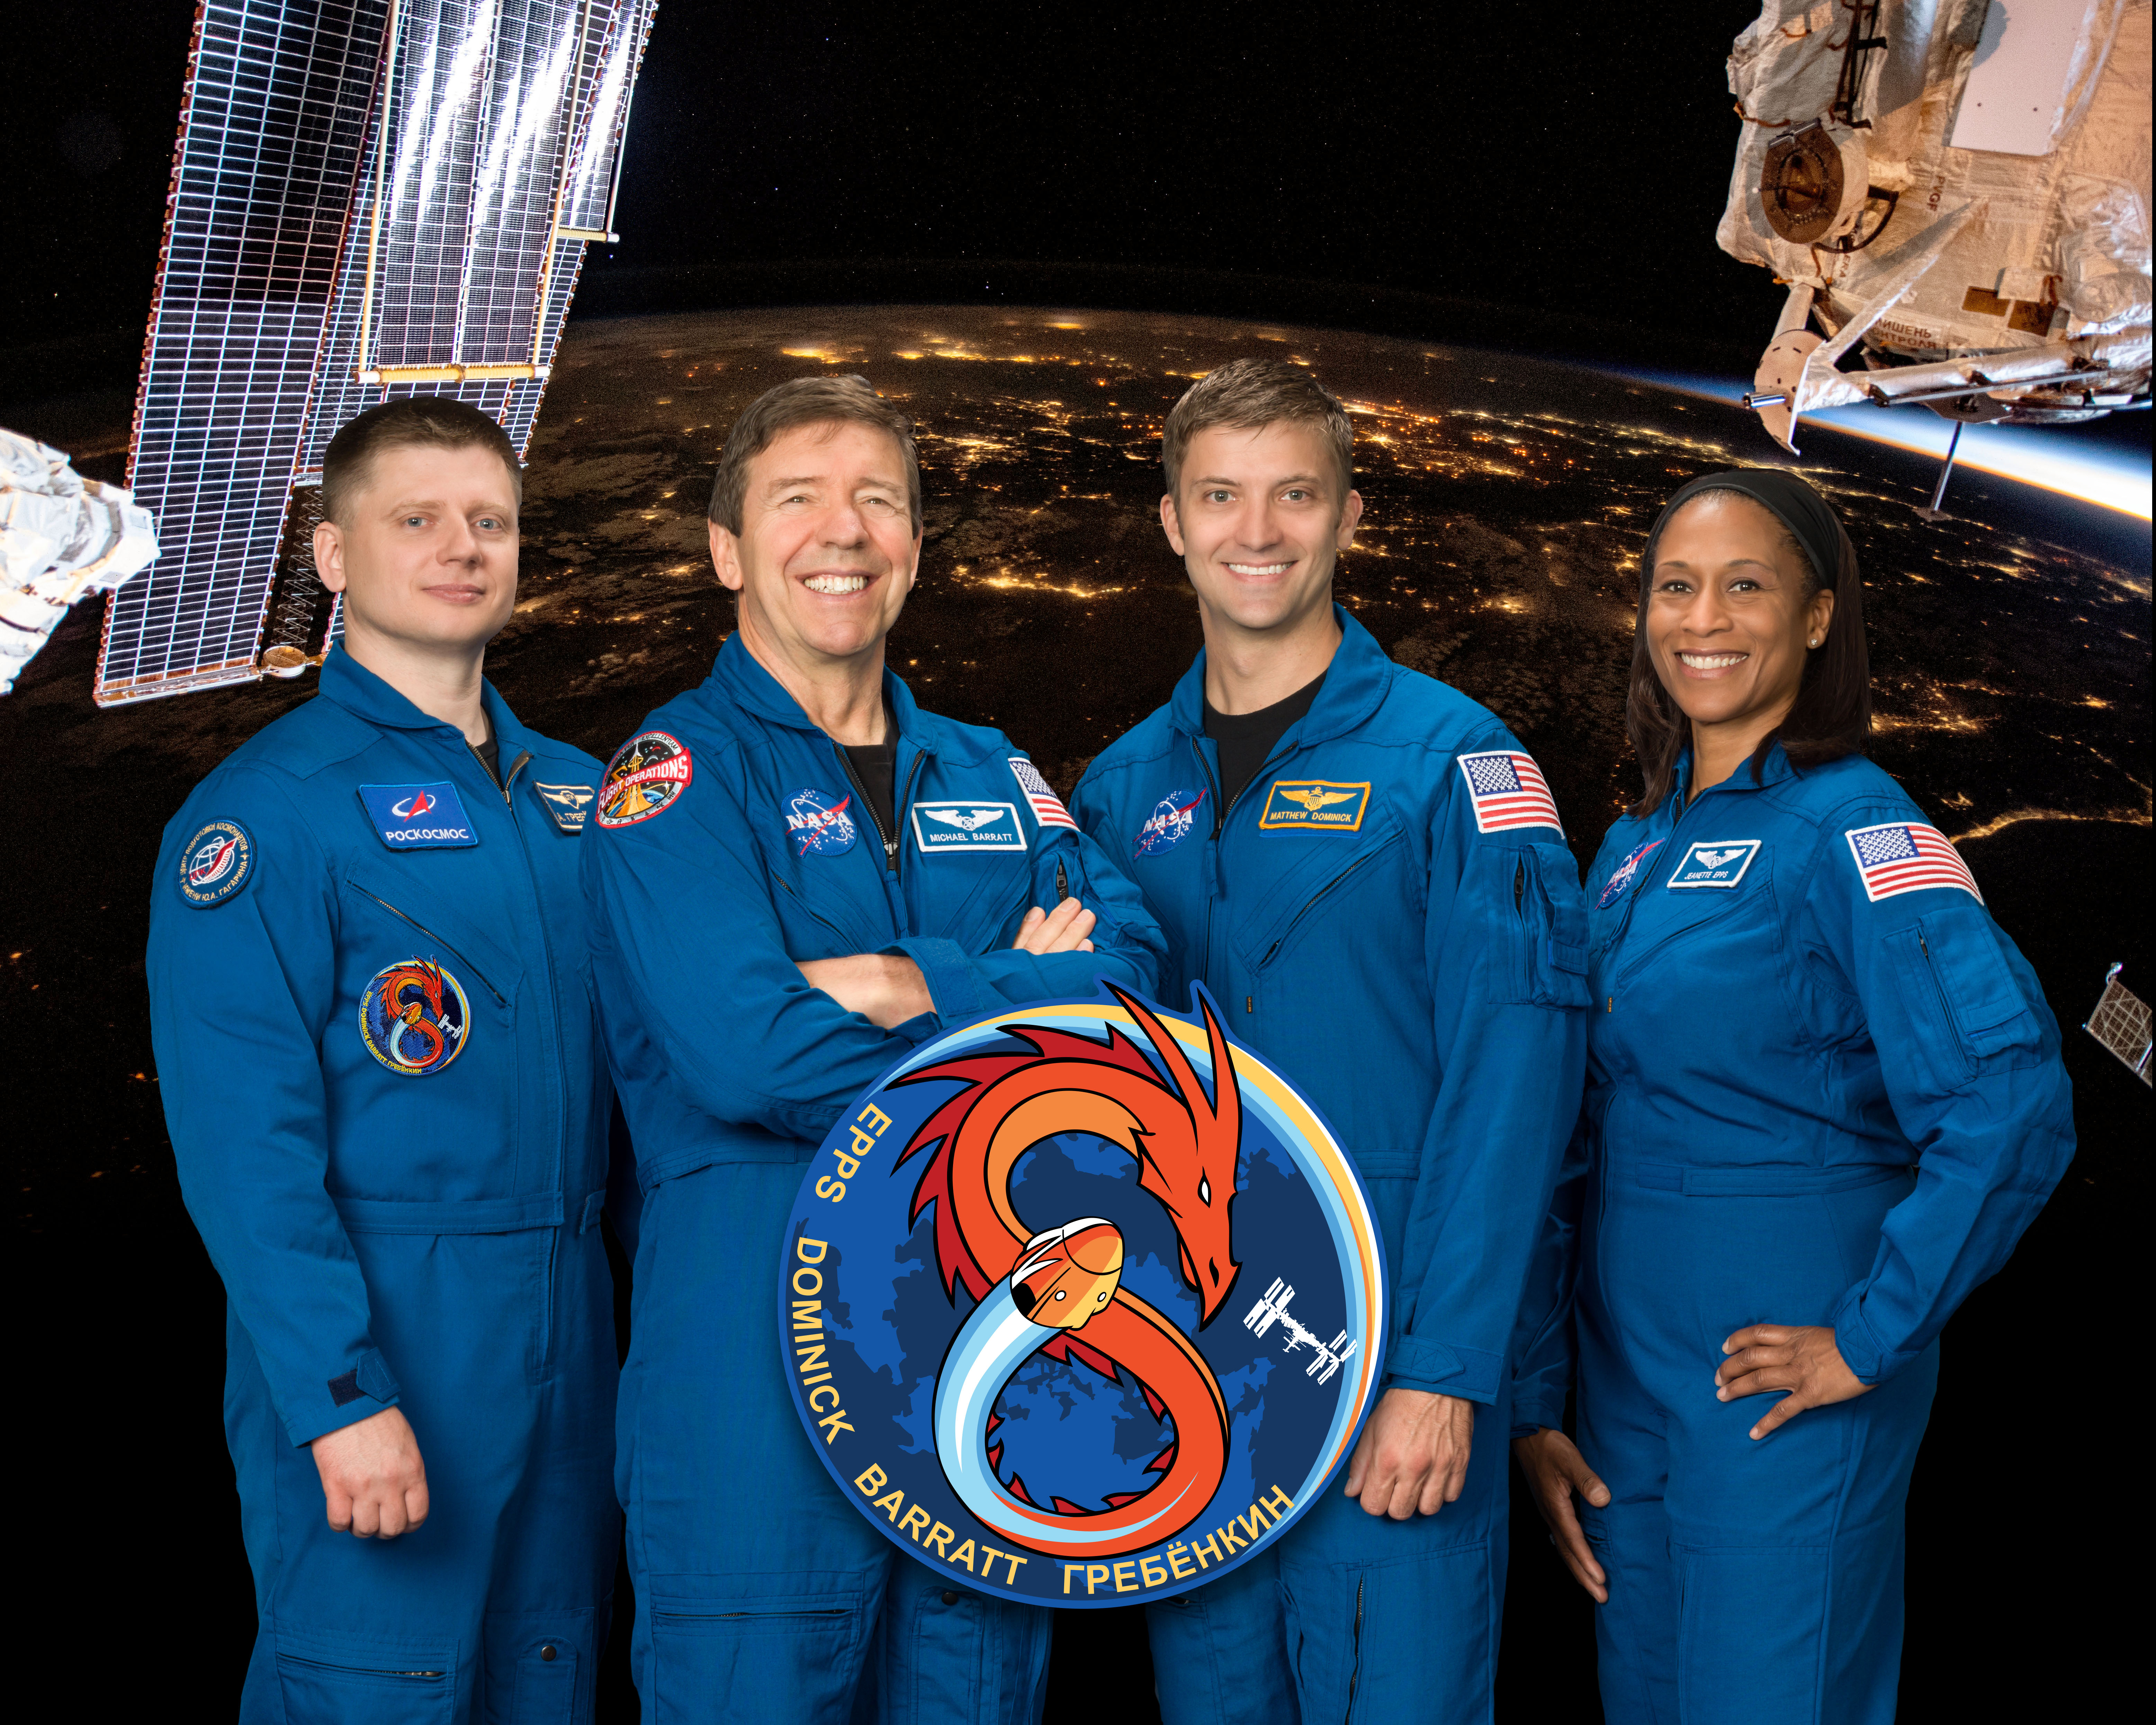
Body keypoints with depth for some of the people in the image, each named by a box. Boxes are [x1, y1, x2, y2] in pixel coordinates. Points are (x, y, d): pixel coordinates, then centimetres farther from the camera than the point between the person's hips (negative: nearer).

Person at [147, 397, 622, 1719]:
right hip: (378, 1337, -6)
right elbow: (244, 1147, -14)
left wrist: (626, 1313, 7)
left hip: (571, 1341, 6)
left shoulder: (573, 792, 12)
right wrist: (342, 1398, -20)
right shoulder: (267, 809, -8)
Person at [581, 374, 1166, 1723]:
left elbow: (1131, 974, -2)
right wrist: (1021, 1005, -9)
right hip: (760, 1346, -5)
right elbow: (749, 1052, -19)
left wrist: (918, 988, -17)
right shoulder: (679, 776, -4)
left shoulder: (991, 776, 14)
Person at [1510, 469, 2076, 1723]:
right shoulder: (1638, 846, 11)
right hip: (1627, 1373, 7)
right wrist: (1535, 1400, 9)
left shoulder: (1849, 826, -12)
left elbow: (2011, 1106, -24)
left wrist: (1870, 1339, -19)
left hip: (1780, 1378, -7)